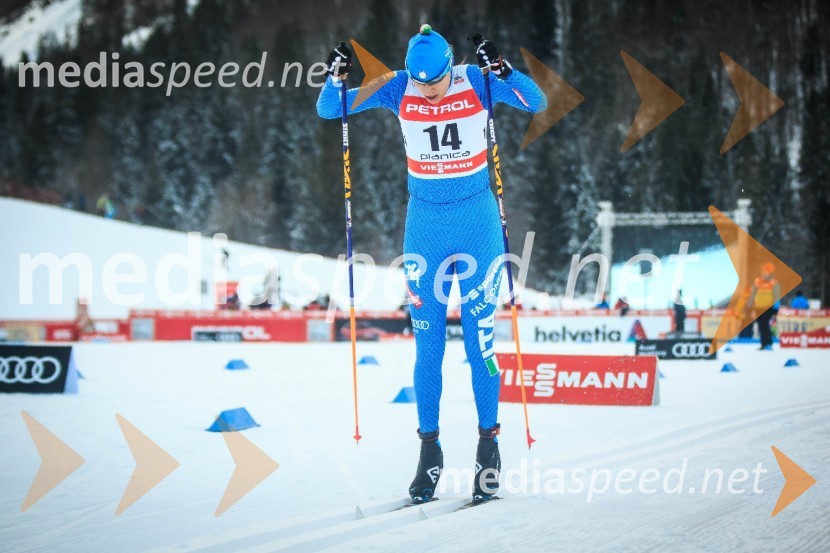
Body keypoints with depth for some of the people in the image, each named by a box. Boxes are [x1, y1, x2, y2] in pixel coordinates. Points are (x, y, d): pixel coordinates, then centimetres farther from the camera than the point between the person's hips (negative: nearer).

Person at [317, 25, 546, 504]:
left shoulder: (477, 82, -9)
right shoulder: (398, 90, -5)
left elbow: (537, 103, -18)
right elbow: (329, 110, -3)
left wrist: (503, 70, -32)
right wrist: (337, 77, -22)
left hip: (477, 220, -2)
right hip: (425, 224, 2)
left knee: (480, 340, -2)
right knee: (427, 344, 4)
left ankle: (489, 444, 9)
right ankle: (429, 449, 12)